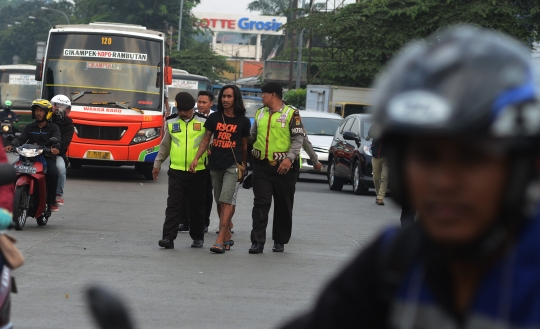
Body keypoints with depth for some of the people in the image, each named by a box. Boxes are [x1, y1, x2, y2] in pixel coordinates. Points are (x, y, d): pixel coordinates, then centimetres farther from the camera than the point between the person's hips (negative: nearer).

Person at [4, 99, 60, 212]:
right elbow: (21, 138, 5)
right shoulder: (29, 127, 20)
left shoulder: (53, 127, 10)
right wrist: (11, 145, -18)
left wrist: (55, 148, -33)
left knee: (53, 173, -33)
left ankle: (51, 201, -21)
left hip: (47, 157, -3)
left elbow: (56, 140, -8)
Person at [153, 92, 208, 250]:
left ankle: (197, 237, 20)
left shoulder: (204, 123, 2)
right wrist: (157, 164, 17)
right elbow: (165, 145, 18)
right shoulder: (171, 123, 9)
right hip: (176, 171, 1)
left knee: (197, 207, 8)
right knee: (173, 205, -6)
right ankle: (168, 237, -9)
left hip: (198, 172, -1)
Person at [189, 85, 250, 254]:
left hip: (233, 165, -4)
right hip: (215, 165, 4)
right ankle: (227, 237, 19)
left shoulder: (243, 121, 1)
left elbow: (244, 146, 9)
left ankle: (220, 240, -19)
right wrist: (196, 158, -2)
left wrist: (244, 167, 12)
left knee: (227, 201, -14)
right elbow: (206, 140, 9)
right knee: (220, 202, 9)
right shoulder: (214, 118, 6)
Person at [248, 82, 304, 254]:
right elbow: (252, 136, 22)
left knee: (283, 206, 6)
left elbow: (298, 139, -8)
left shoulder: (291, 114, -3)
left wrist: (290, 158, -19)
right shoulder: (259, 114, 14)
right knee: (260, 204, -4)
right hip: (262, 166, 4)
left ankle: (280, 241, 17)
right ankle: (258, 241, -6)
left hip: (283, 167, -4)